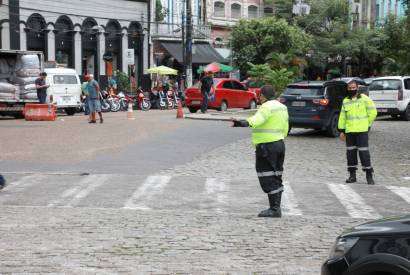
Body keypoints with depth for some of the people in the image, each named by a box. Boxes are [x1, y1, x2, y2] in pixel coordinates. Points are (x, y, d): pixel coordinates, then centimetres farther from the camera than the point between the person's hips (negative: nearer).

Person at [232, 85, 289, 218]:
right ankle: (276, 208, 19)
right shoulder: (282, 107, 14)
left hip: (266, 146, -9)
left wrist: (247, 123, -52)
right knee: (276, 178, 14)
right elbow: (285, 128, 19)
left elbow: (259, 118, -35)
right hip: (279, 143, 9)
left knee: (268, 179, -5)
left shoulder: (267, 106, -14)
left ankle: (274, 209, -6)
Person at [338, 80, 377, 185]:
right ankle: (352, 175, 15)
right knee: (350, 152, 6)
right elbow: (342, 117, 13)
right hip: (349, 131, 5)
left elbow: (373, 113, 1)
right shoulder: (345, 101, 12)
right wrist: (341, 130, 9)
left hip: (362, 131, -4)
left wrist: (367, 124, 4)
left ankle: (369, 175, -1)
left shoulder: (365, 99, -2)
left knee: (364, 152, -7)